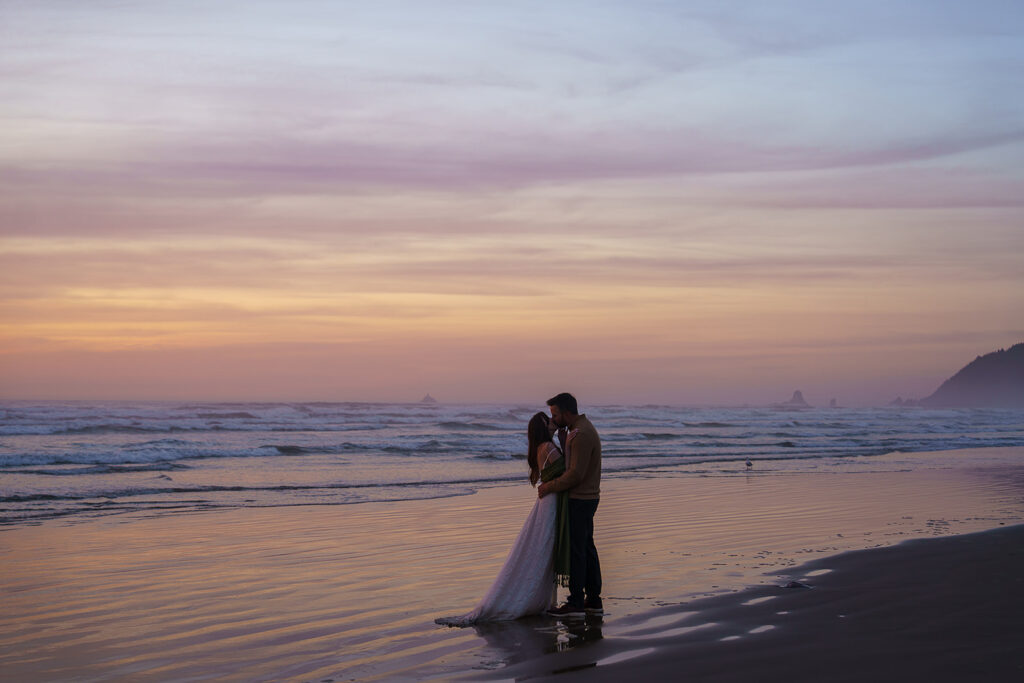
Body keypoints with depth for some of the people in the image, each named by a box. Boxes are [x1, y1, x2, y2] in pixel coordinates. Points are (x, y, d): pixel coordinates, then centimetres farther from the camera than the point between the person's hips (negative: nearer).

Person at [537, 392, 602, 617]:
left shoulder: (581, 435, -21)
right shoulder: (582, 428, 13)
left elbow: (576, 474, -24)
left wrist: (550, 487, -15)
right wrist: (562, 438, 5)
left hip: (579, 500, -10)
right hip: (587, 497, 10)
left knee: (576, 549, -6)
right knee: (586, 548, 13)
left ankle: (576, 603, -2)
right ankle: (594, 600, 18)